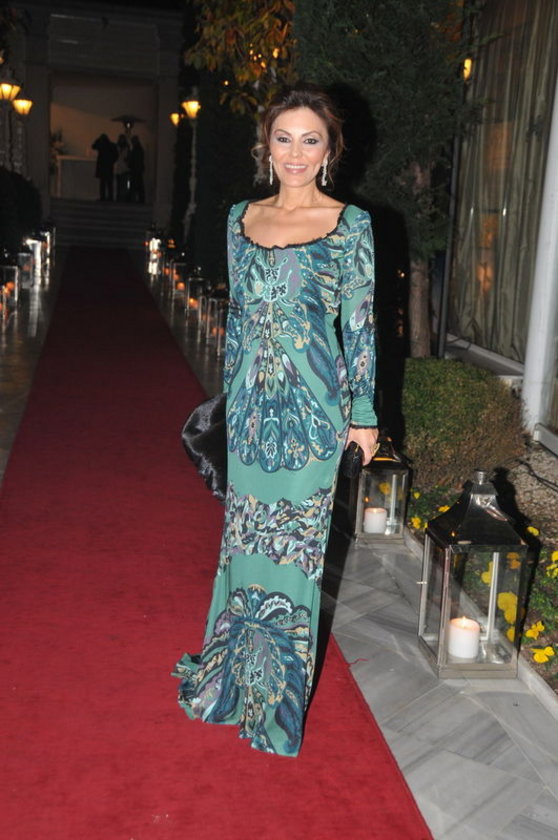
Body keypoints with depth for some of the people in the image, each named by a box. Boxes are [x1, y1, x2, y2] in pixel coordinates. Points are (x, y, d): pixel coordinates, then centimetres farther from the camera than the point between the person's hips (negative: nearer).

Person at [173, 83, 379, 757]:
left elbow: (360, 323, -4)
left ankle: (276, 695, 22)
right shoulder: (242, 218, 9)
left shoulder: (350, 225, -4)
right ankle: (236, 672, 34)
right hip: (251, 401, 4)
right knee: (246, 534, 14)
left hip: (311, 406, -4)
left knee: (293, 542, 4)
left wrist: (363, 412, -5)